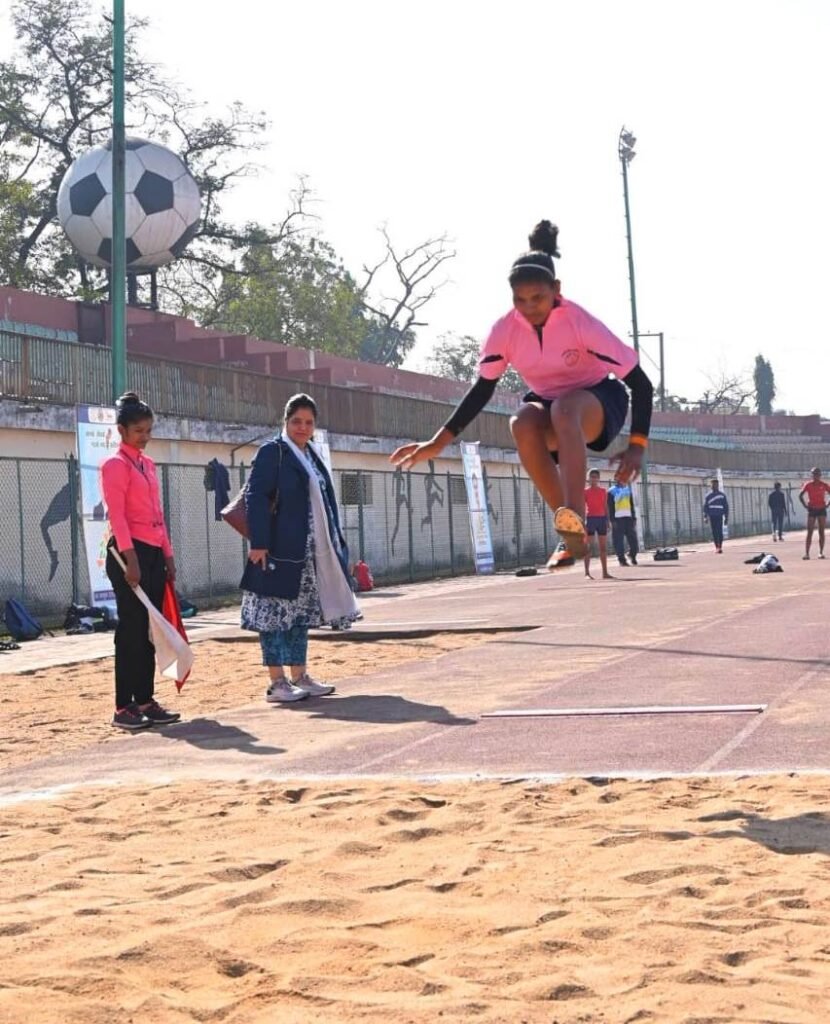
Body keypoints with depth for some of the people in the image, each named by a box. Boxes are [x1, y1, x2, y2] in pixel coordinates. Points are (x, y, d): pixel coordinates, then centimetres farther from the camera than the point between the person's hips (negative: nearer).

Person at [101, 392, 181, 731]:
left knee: (149, 629, 9)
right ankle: (123, 707, -3)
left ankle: (145, 700, 15)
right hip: (129, 552, -8)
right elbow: (116, 514, -16)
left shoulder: (148, 463, 16)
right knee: (131, 629, -6)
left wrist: (168, 555, 13)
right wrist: (130, 559, -22)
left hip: (154, 552, 8)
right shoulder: (114, 464, -8)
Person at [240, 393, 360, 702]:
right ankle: (276, 682, -1)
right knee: (276, 613, -3)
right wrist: (259, 543, -20)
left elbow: (324, 501, 21)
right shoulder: (272, 452, -7)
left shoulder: (313, 456, 17)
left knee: (300, 613, 13)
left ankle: (299, 676, 19)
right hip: (280, 549, -8)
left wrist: (335, 545, 16)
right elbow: (255, 498, -13)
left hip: (311, 552, 8)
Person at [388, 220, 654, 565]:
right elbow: (482, 388, -3)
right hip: (549, 404, 4)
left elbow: (640, 384, -22)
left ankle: (575, 515, -48)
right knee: (523, 423, -33)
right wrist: (439, 441, -10)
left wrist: (637, 446, -27)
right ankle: (573, 533, -25)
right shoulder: (505, 330, -15)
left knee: (564, 408, -39)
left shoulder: (580, 323, -26)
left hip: (600, 400, -4)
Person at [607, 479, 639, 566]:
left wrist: (634, 518, 10)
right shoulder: (612, 491, 0)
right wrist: (612, 520, -12)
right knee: (619, 541, -3)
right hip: (618, 519, -4)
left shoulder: (629, 490, 16)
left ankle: (633, 555, 19)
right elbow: (610, 507, -5)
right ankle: (622, 559, 2)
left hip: (629, 517, 5)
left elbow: (632, 505, 18)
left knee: (633, 539, 1)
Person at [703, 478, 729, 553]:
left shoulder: (722, 495, 4)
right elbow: (705, 506, 8)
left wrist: (726, 518, 4)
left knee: (719, 531, -10)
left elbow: (726, 506, 6)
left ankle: (720, 547, -8)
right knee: (714, 532, 2)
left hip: (719, 516, -2)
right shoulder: (708, 496, 8)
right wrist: (705, 516, -2)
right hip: (711, 516, 2)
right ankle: (717, 547, 7)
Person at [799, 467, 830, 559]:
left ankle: (821, 552, 6)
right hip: (812, 510, -1)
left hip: (822, 510, 1)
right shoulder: (808, 485, -2)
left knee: (821, 532, 2)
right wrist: (805, 505, -6)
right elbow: (800, 495, -1)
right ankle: (806, 553, -7)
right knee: (809, 532, -4)